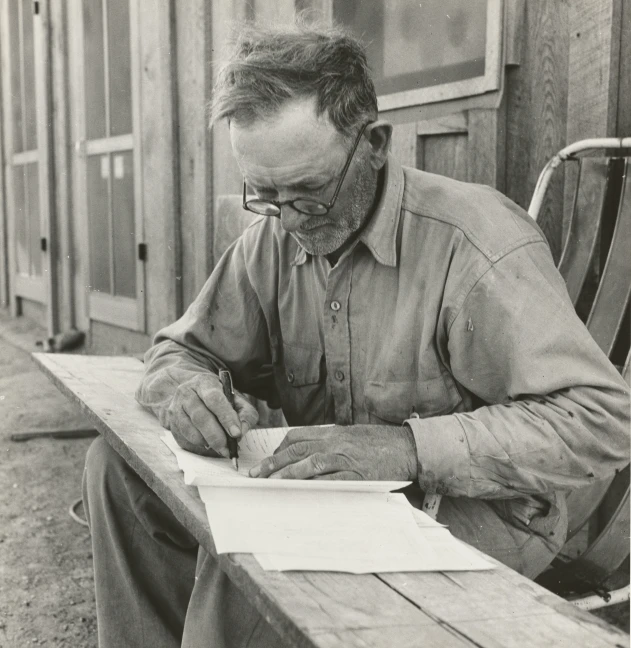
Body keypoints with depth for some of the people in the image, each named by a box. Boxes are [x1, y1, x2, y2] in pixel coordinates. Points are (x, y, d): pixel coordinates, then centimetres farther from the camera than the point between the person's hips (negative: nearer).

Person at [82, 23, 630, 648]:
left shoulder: (476, 240, -20)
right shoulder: (273, 238, 0)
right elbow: (178, 348, 9)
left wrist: (407, 446, -33)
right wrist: (187, 390, -17)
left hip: (475, 513, -6)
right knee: (117, 465, -5)